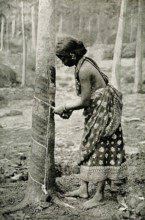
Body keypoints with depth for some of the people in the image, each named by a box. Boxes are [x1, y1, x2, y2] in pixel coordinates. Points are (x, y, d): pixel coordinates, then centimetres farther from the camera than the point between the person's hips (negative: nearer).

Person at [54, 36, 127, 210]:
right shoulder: (84, 62, 6)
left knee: (99, 150, -2)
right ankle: (83, 189, 23)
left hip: (103, 110, -10)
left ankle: (99, 196, 9)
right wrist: (69, 107, 5)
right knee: (87, 148, 13)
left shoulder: (83, 70, -23)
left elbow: (85, 101, -20)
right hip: (95, 112, 10)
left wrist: (64, 108, -9)